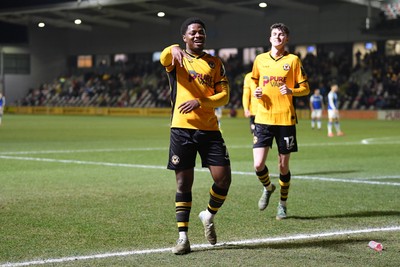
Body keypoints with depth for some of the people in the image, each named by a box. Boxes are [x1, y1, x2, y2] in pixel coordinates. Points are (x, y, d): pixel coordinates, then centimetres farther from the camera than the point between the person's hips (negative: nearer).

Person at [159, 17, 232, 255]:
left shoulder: (215, 63, 12)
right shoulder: (176, 59, 5)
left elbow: (224, 95, 4)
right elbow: (164, 57, -21)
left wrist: (200, 102, -14)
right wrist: (174, 49, -45)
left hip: (209, 128, 2)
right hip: (182, 128, -2)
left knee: (223, 178, -4)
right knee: (184, 183, 1)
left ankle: (209, 216, 24)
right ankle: (183, 237, 8)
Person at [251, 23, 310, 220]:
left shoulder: (293, 60, 1)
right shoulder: (260, 59, 9)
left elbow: (305, 88, 3)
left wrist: (291, 91, -17)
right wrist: (256, 92, 1)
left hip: (285, 119, -2)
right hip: (263, 118, 2)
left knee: (283, 165, 4)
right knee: (258, 165, -8)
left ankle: (282, 203, 23)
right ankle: (268, 188, 24)